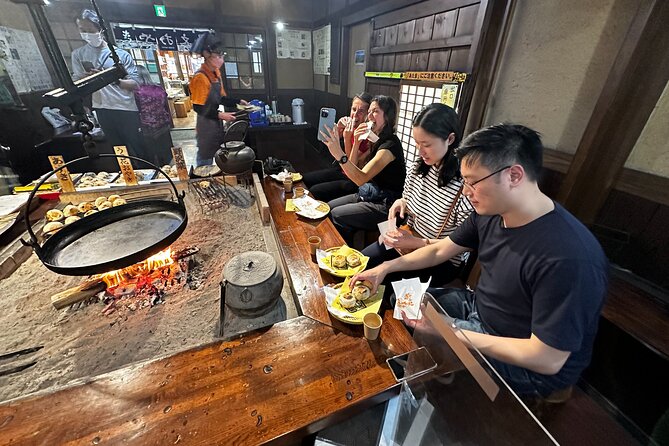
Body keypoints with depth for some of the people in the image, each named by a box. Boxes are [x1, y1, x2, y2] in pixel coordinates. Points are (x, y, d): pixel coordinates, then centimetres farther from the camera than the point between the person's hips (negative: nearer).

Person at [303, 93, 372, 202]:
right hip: (342, 170, 7)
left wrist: (347, 139, -30)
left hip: (355, 181, -7)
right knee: (304, 179, 8)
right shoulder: (350, 125, -5)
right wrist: (338, 127, -16)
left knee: (314, 191, -16)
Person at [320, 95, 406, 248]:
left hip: (384, 205, -9)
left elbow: (361, 178, -32)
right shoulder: (377, 139, 8)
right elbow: (354, 166, 7)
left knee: (336, 215, -17)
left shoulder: (390, 144, -20)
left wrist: (339, 154, -45)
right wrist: (356, 142, -6)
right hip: (368, 195, 9)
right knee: (328, 207, 0)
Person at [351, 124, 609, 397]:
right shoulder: (490, 213, -11)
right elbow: (440, 250, 1)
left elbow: (548, 360, -28)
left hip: (531, 366, -6)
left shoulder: (568, 257, -34)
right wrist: (386, 267, -4)